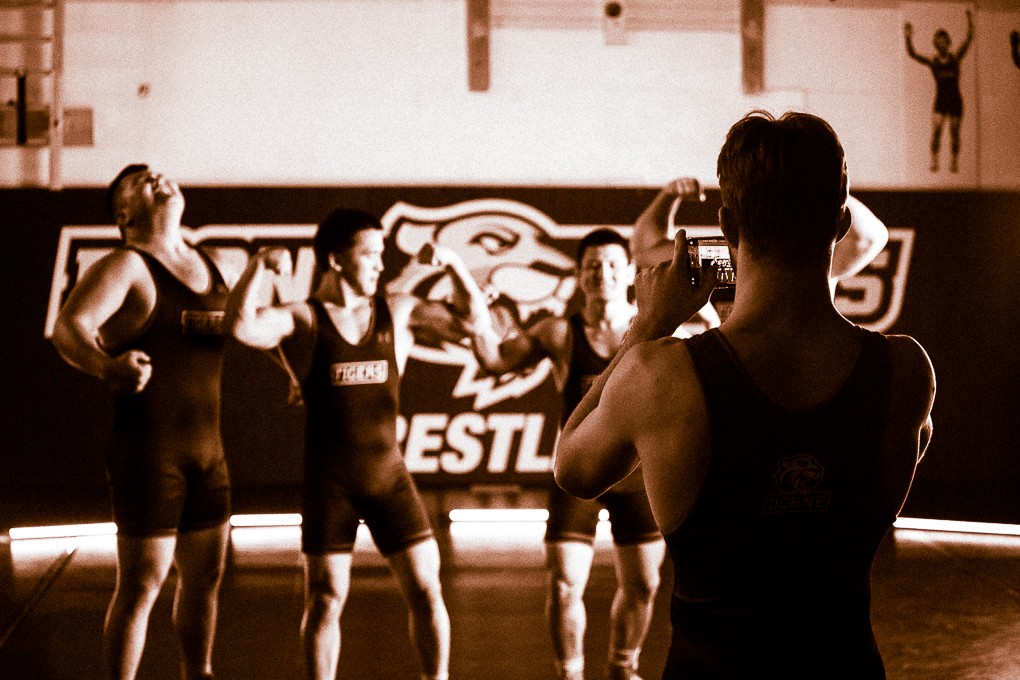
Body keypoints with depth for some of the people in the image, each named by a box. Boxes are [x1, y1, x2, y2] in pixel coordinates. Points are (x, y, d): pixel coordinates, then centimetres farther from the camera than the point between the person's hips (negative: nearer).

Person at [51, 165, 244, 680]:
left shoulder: (217, 268, 10)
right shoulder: (125, 268, -11)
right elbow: (67, 328, -26)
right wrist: (108, 367, -44)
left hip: (207, 447, 7)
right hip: (148, 450, -7)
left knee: (205, 575, 16)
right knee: (141, 585, -3)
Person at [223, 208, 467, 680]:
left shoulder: (397, 312, 6)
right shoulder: (301, 319, -4)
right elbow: (241, 326, -23)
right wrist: (260, 265, -26)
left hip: (390, 476, 3)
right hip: (328, 482, -2)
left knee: (426, 590, 1)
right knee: (326, 599, 2)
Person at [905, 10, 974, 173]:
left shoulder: (955, 58, 2)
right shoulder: (932, 61, 2)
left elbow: (969, 39, -6)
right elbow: (912, 54, -9)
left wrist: (970, 21, -18)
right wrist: (908, 38, -23)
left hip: (955, 99, 0)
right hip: (940, 100, 0)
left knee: (954, 132, 5)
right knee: (936, 130, -15)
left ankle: (954, 161, 14)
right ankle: (934, 161, -14)